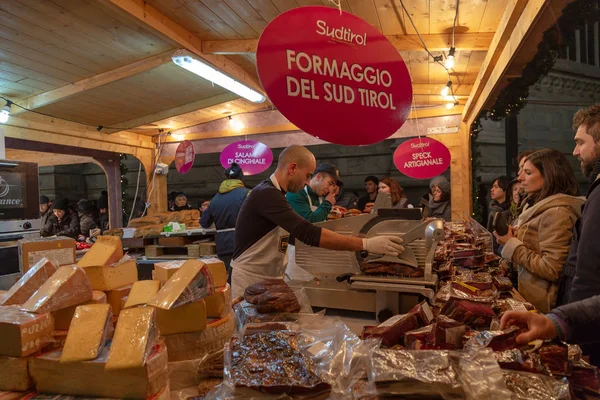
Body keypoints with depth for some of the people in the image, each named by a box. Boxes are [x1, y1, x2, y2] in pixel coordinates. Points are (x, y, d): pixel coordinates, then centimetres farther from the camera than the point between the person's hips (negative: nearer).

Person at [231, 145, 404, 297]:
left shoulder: (272, 193, 9)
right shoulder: (267, 194, -23)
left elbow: (299, 233, 11)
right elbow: (307, 233, -32)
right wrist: (366, 244, -32)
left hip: (267, 279, 9)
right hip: (249, 281, -9)